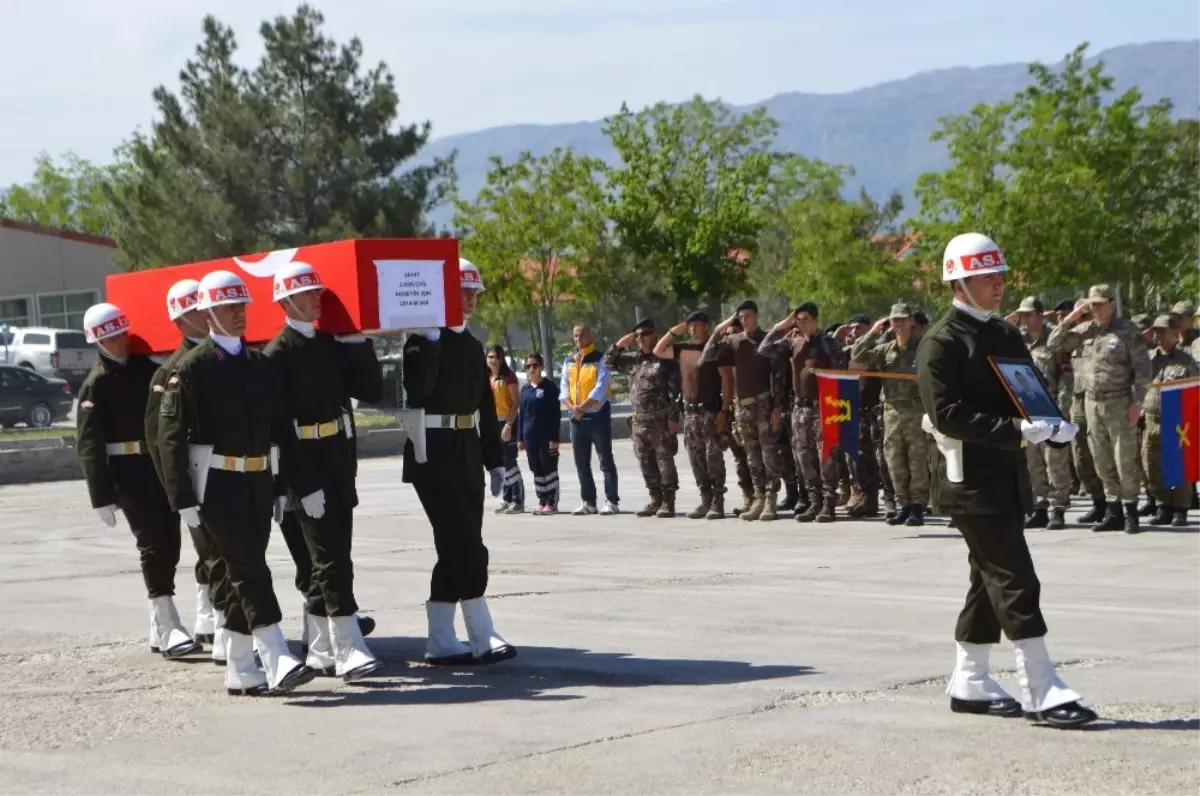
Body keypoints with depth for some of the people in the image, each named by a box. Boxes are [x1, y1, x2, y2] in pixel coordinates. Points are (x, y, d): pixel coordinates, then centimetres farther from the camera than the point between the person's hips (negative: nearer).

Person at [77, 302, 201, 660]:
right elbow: (88, 444, -8)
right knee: (153, 544, -10)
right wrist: (102, 497, -13)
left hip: (162, 467, 6)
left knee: (169, 544, 7)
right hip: (128, 473, -6)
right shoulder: (97, 384, -5)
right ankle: (168, 628, -10)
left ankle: (159, 631, 17)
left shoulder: (145, 367, 10)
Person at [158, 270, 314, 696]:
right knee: (249, 569, -13)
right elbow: (171, 435, -8)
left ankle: (239, 671, 16)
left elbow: (281, 428, 15)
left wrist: (282, 485, 10)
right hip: (217, 482, -6)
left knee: (245, 573, 9)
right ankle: (278, 663, -18)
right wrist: (183, 498, -13)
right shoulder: (192, 367, -5)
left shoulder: (262, 365, 12)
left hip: (258, 481, 6)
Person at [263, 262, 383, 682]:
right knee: (331, 560, -11)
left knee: (323, 560, 12)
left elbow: (372, 391, 8)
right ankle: (349, 652, -13)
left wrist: (358, 343, -2)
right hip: (305, 469, -7)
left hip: (339, 466, 7)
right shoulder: (278, 355, -11)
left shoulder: (332, 343, 11)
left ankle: (320, 651, 20)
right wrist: (305, 485, -20)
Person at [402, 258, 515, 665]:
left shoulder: (472, 345, 15)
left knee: (457, 548, 8)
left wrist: (495, 460, 16)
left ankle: (441, 641, 13)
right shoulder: (423, 341, -8)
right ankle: (483, 638, -8)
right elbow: (417, 389, -26)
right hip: (434, 454, -8)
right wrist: (430, 341, -26)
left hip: (468, 455, 8)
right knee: (467, 547, -11)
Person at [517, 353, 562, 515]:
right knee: (537, 470, 8)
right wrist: (520, 438, 10)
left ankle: (552, 503, 1)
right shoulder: (525, 389, 12)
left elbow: (556, 414, -8)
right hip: (530, 436, 6)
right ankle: (542, 501, 14)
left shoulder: (549, 387, -5)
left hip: (546, 435, -6)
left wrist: (554, 438, -14)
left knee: (549, 468, -2)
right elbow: (521, 413, 15)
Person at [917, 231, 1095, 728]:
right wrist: (1015, 430, -25)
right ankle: (1041, 692, -10)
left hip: (1010, 476, 9)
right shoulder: (941, 342, -10)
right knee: (1016, 582, -11)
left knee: (991, 581, 13)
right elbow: (948, 414, -18)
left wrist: (1053, 427, -2)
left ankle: (969, 684, 22)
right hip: (972, 478, -9)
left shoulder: (1007, 336, 16)